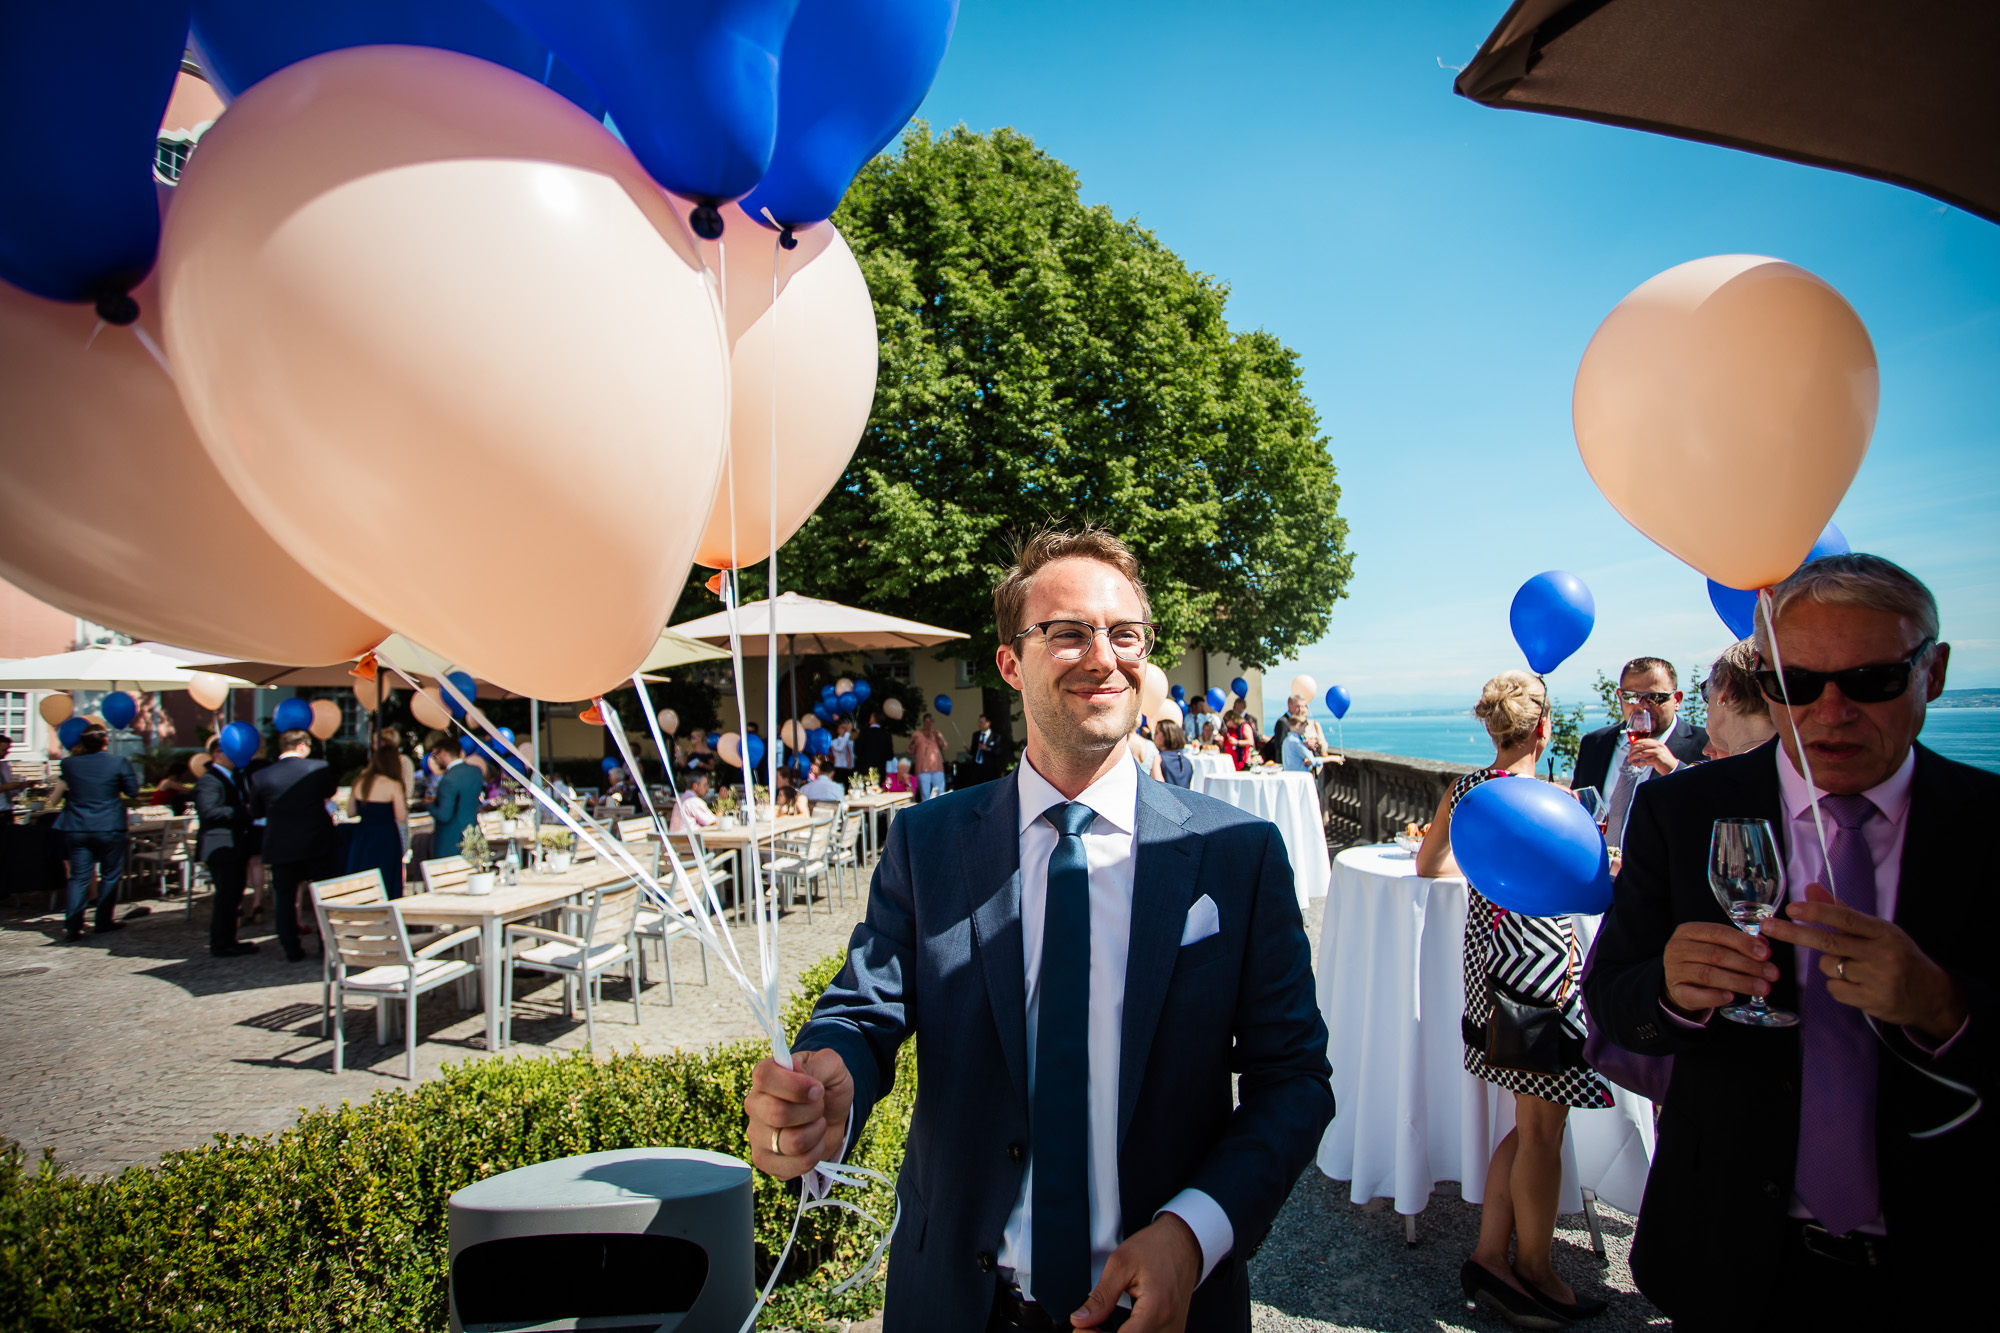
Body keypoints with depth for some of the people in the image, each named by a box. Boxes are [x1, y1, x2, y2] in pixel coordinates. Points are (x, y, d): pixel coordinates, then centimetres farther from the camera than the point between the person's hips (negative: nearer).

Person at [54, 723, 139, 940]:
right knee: (110, 875, 10)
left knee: (78, 877, 7)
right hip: (110, 828, -3)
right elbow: (133, 790, -4)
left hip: (76, 829, 3)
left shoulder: (69, 763, -2)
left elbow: (66, 785, 18)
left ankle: (73, 924, 0)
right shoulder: (119, 762, -11)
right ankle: (104, 920, 14)